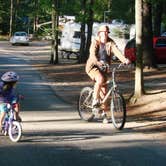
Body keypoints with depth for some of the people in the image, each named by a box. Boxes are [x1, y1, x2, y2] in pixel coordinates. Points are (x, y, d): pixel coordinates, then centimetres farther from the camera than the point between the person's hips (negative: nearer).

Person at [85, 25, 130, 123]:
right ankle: (95, 101, -17)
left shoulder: (110, 43, -2)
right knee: (100, 79, -34)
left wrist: (125, 60, -36)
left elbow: (117, 52, -18)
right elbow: (92, 54, -26)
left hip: (104, 68, 4)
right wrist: (97, 62, -46)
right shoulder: (95, 42, -10)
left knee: (104, 91, 3)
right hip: (93, 66, -4)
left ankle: (104, 114, 13)